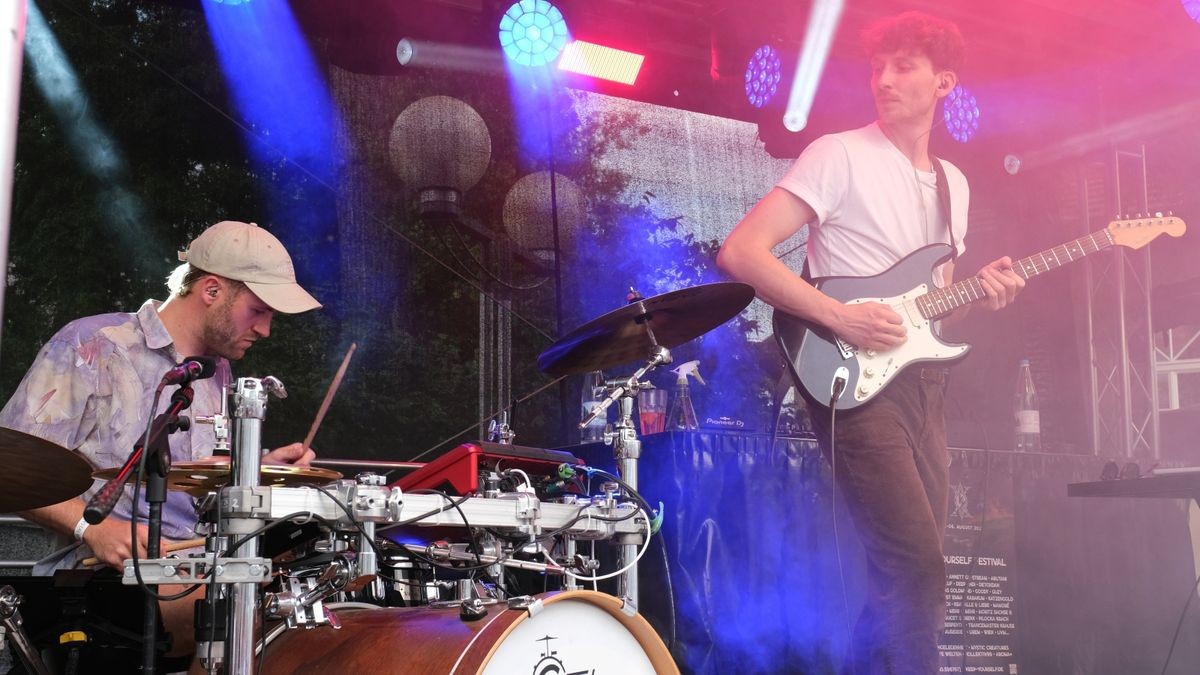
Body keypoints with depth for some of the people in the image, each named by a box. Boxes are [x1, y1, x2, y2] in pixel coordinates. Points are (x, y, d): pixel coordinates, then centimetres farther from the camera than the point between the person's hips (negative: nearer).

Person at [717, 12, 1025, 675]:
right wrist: (840, 318, -21)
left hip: (921, 381, 7)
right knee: (918, 572, -15)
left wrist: (978, 290, 2)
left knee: (906, 575, 7)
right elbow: (740, 252, -14)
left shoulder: (953, 183, 17)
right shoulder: (839, 155, -5)